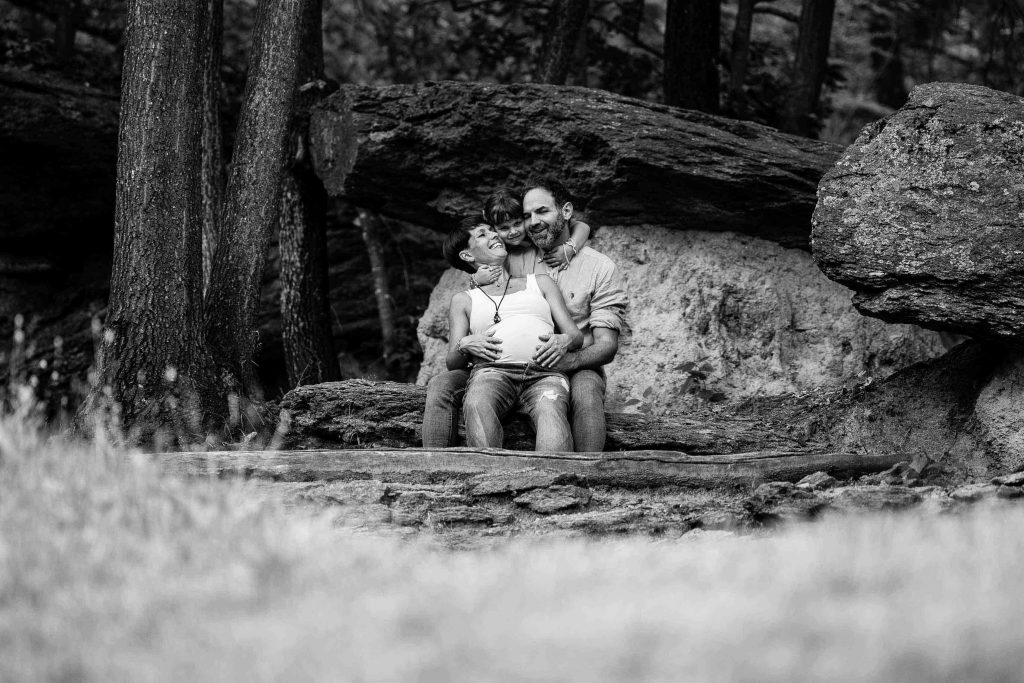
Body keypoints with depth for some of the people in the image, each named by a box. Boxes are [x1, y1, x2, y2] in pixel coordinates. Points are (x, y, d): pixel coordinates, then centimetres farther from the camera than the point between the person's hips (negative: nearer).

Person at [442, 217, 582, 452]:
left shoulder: (539, 283, 32)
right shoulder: (464, 300, 30)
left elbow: (576, 334, 23)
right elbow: (452, 364, 21)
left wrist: (564, 341, -2)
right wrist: (464, 345, -3)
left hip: (544, 372, 0)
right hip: (492, 371, 0)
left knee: (551, 410, -39)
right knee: (477, 405, -40)